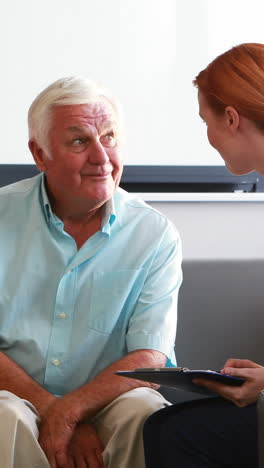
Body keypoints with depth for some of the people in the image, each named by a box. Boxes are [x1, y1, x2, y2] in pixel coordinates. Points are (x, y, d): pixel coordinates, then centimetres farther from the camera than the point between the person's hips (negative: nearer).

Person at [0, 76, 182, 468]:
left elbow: (149, 358, -8)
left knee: (143, 412, -30)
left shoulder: (156, 236, 0)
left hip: (104, 401, 1)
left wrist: (67, 413, -23)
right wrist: (49, 409, -19)